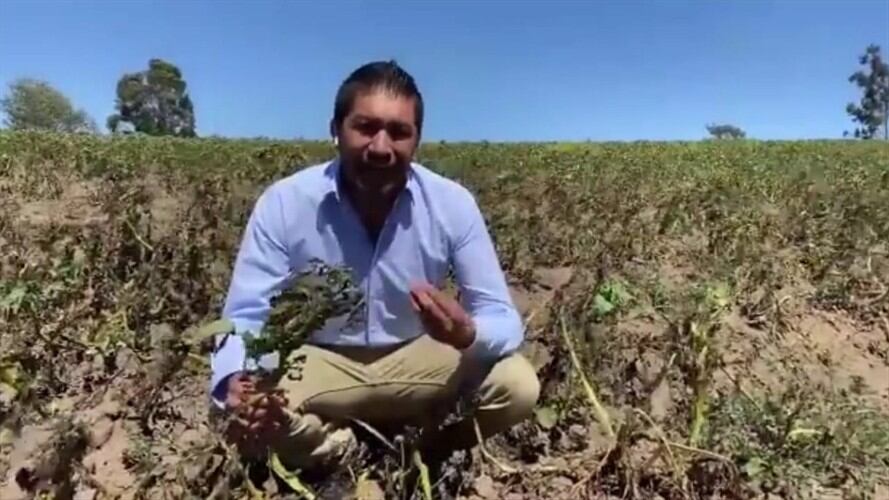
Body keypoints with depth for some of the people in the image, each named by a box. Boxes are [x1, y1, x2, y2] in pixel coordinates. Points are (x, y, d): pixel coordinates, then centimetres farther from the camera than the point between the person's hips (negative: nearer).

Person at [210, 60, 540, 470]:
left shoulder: (453, 204, -16)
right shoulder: (284, 203, -18)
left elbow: (503, 318, -14)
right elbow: (244, 317, -15)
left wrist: (466, 333, -40)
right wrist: (237, 381, -39)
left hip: (417, 359, 1)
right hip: (320, 362, 0)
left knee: (518, 386, -22)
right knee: (248, 408, -30)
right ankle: (342, 449, 4)